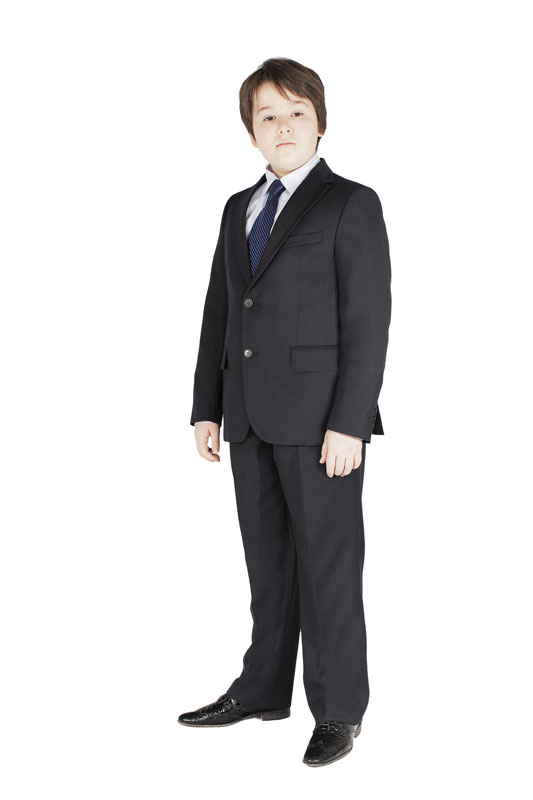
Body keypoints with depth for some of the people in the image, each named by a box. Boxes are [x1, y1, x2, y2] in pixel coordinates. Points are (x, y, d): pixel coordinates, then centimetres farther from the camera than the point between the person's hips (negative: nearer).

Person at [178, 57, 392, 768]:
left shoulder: (351, 205, -4)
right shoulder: (239, 209, 16)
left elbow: (369, 321, -10)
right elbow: (218, 312, 15)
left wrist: (348, 423, -16)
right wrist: (207, 408, 10)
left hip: (320, 420, -6)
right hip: (250, 421, 6)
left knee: (327, 564, 1)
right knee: (268, 562, 15)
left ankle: (338, 710, 14)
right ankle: (262, 690, 28)